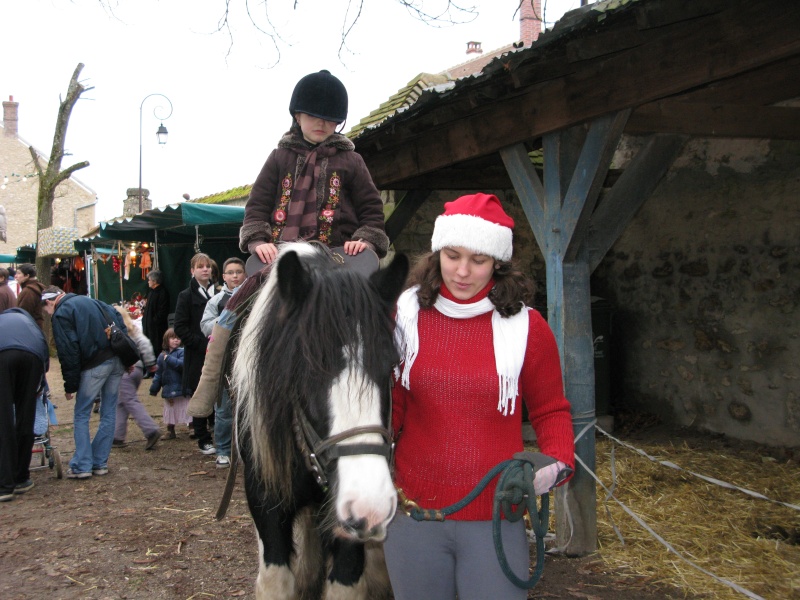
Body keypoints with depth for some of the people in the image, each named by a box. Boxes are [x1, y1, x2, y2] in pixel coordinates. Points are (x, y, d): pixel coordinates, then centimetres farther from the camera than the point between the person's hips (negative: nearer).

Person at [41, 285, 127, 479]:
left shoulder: (60, 314, -1)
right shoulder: (90, 301, 21)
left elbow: (68, 352, -7)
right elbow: (120, 323, 18)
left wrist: (70, 385, -1)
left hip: (95, 365, -7)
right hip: (118, 360, 7)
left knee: (81, 415, 6)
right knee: (108, 413, 12)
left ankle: (82, 465, 3)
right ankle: (100, 463, 16)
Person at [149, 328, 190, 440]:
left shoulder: (182, 352, -7)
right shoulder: (162, 356, 9)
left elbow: (182, 364, -26)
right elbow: (158, 374, 13)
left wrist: (169, 359, -20)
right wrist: (154, 389, 11)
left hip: (181, 388, -6)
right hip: (168, 391, 6)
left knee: (187, 411, -2)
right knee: (169, 412, 17)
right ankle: (170, 431, 30)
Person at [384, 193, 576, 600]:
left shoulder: (527, 327, -4)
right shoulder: (405, 316, -1)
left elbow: (550, 410, 6)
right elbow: (392, 405, 6)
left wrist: (558, 462, -13)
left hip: (495, 519, -1)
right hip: (413, 510, 2)